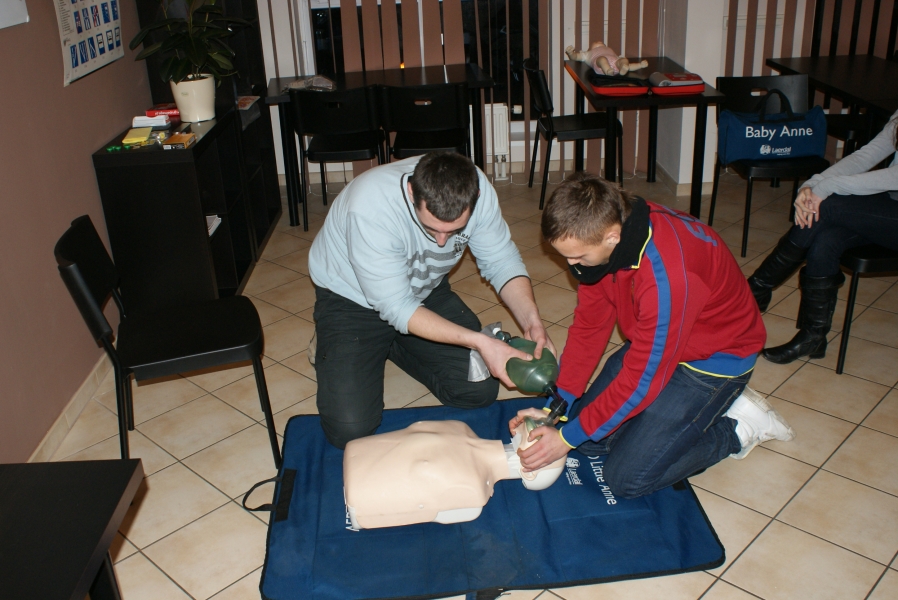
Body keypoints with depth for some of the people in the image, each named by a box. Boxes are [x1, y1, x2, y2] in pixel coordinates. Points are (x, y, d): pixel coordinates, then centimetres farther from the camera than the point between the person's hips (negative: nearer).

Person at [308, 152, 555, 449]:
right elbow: (396, 308, -31)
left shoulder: (476, 190, -25)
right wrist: (479, 341, -37)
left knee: (480, 391, -6)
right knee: (349, 429, -17)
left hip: (424, 291, 5)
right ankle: (332, 348, 14)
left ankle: (391, 346, 16)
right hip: (351, 300, -4)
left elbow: (502, 261, -12)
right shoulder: (369, 209, -38)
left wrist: (531, 321, -30)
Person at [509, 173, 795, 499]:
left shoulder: (666, 274, -39)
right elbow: (589, 325, -5)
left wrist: (567, 437, -20)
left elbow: (642, 377, -29)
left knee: (627, 478, -12)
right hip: (653, 341, 8)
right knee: (588, 439, 3)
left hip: (715, 358, -8)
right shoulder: (603, 229, -15)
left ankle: (738, 427, 7)